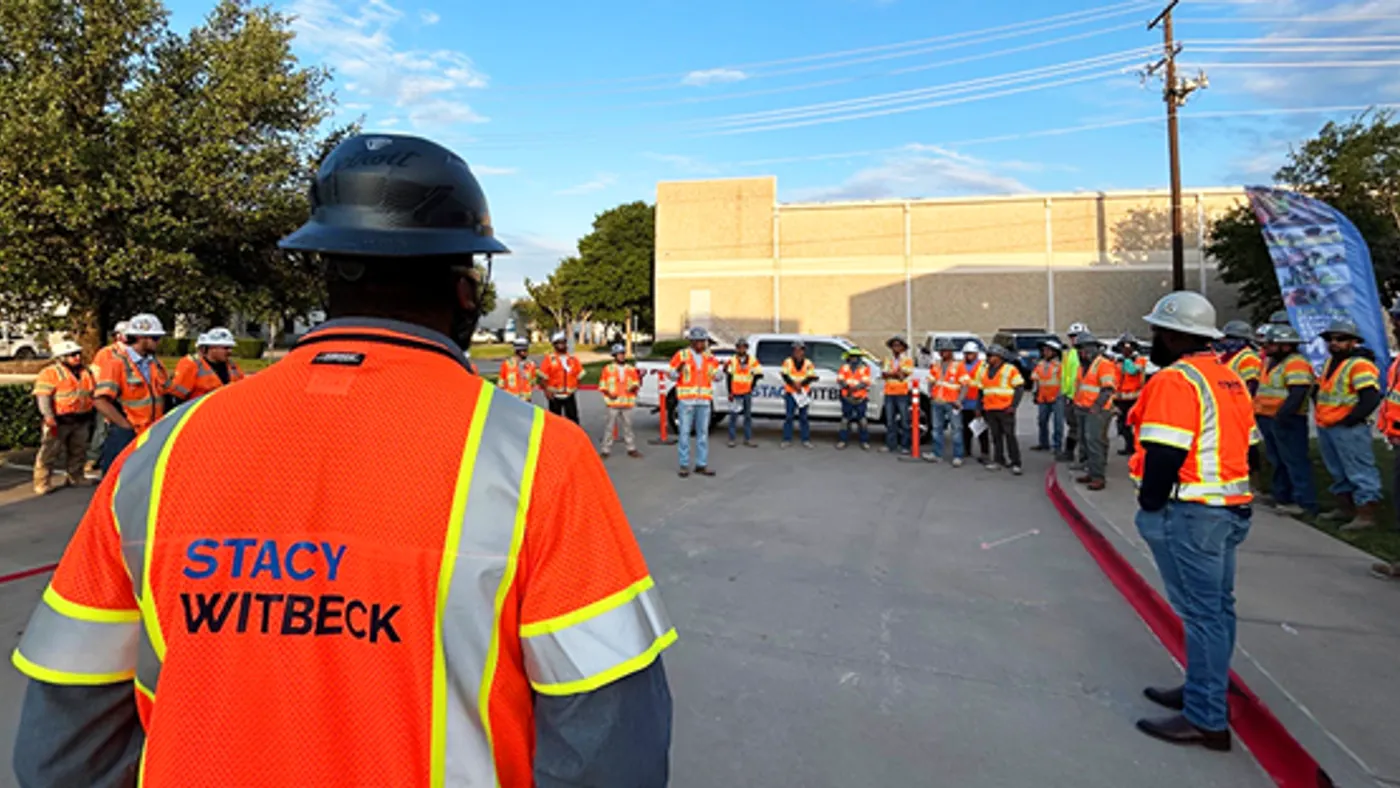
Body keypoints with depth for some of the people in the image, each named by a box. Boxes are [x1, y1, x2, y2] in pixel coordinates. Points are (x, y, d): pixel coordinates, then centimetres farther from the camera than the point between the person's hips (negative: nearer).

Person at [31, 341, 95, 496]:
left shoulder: (86, 373, 13)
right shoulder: (50, 373, -7)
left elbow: (93, 394, 22)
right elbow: (42, 396, -14)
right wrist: (48, 416, -24)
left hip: (81, 421, 6)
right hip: (58, 421, -6)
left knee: (78, 451, 14)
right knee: (49, 451, -4)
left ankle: (75, 477, 26)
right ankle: (42, 483, 2)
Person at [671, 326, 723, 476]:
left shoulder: (710, 357, 11)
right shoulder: (681, 355, 1)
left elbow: (716, 376, 11)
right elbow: (672, 374, 1)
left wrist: (721, 368, -7)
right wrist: (679, 369, -19)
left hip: (704, 400, 3)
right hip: (686, 399, -3)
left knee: (703, 433, 5)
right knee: (684, 432, -2)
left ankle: (701, 465, 12)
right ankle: (684, 465, 4)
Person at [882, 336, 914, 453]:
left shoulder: (908, 359, 4)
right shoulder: (888, 359, 16)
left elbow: (904, 374, -11)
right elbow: (883, 374, 0)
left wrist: (891, 373, -9)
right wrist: (897, 373, -11)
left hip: (902, 393, -4)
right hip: (889, 393, 4)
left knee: (904, 420, -2)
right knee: (890, 421, 5)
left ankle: (904, 445, 3)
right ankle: (891, 444, 10)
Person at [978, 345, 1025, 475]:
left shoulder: (1010, 370, -3)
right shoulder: (985, 371, 14)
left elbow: (1019, 388, -6)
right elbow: (981, 391, 19)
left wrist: (1013, 405, -15)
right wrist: (980, 407, 15)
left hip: (1005, 410, -5)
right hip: (990, 410, 5)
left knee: (1010, 436, -5)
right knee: (996, 436, 10)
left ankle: (1016, 463, -2)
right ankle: (998, 460, 18)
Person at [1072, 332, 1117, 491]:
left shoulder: (1104, 364, -11)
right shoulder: (1084, 365, 17)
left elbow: (1108, 389, -18)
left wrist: (1096, 406, -24)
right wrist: (1076, 404, 19)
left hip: (1096, 411, -9)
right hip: (1082, 409, 9)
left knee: (1094, 442, -13)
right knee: (1085, 441, 12)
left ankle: (1099, 476, -11)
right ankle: (1092, 472, 21)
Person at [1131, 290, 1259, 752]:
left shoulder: (1175, 380, -17)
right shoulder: (1230, 379, 13)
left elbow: (1164, 455, -24)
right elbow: (1246, 443, 16)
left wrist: (1150, 504, -12)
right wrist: (1225, 494, 19)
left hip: (1189, 514, -10)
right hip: (1230, 508, 10)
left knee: (1200, 611, -3)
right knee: (1217, 605, 17)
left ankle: (1206, 720, 6)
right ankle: (1204, 691, 31)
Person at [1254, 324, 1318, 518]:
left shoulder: (1296, 364, -15)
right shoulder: (1271, 361, 15)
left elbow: (1297, 394, -24)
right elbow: (1262, 388, 22)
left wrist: (1280, 416, -28)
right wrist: (1258, 413, 16)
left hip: (1287, 421, -10)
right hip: (1268, 419, 10)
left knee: (1295, 461, -6)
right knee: (1277, 461, 16)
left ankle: (1305, 503, -2)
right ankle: (1282, 498, 26)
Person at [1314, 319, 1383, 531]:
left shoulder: (1360, 365, -14)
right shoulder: (1331, 362, 15)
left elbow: (1371, 398, -20)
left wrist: (1348, 421, -17)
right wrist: (1320, 415, 16)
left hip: (1348, 429, -10)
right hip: (1326, 427, 10)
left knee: (1359, 472, -3)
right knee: (1338, 472, 19)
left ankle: (1366, 515, 2)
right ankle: (1346, 509, 31)